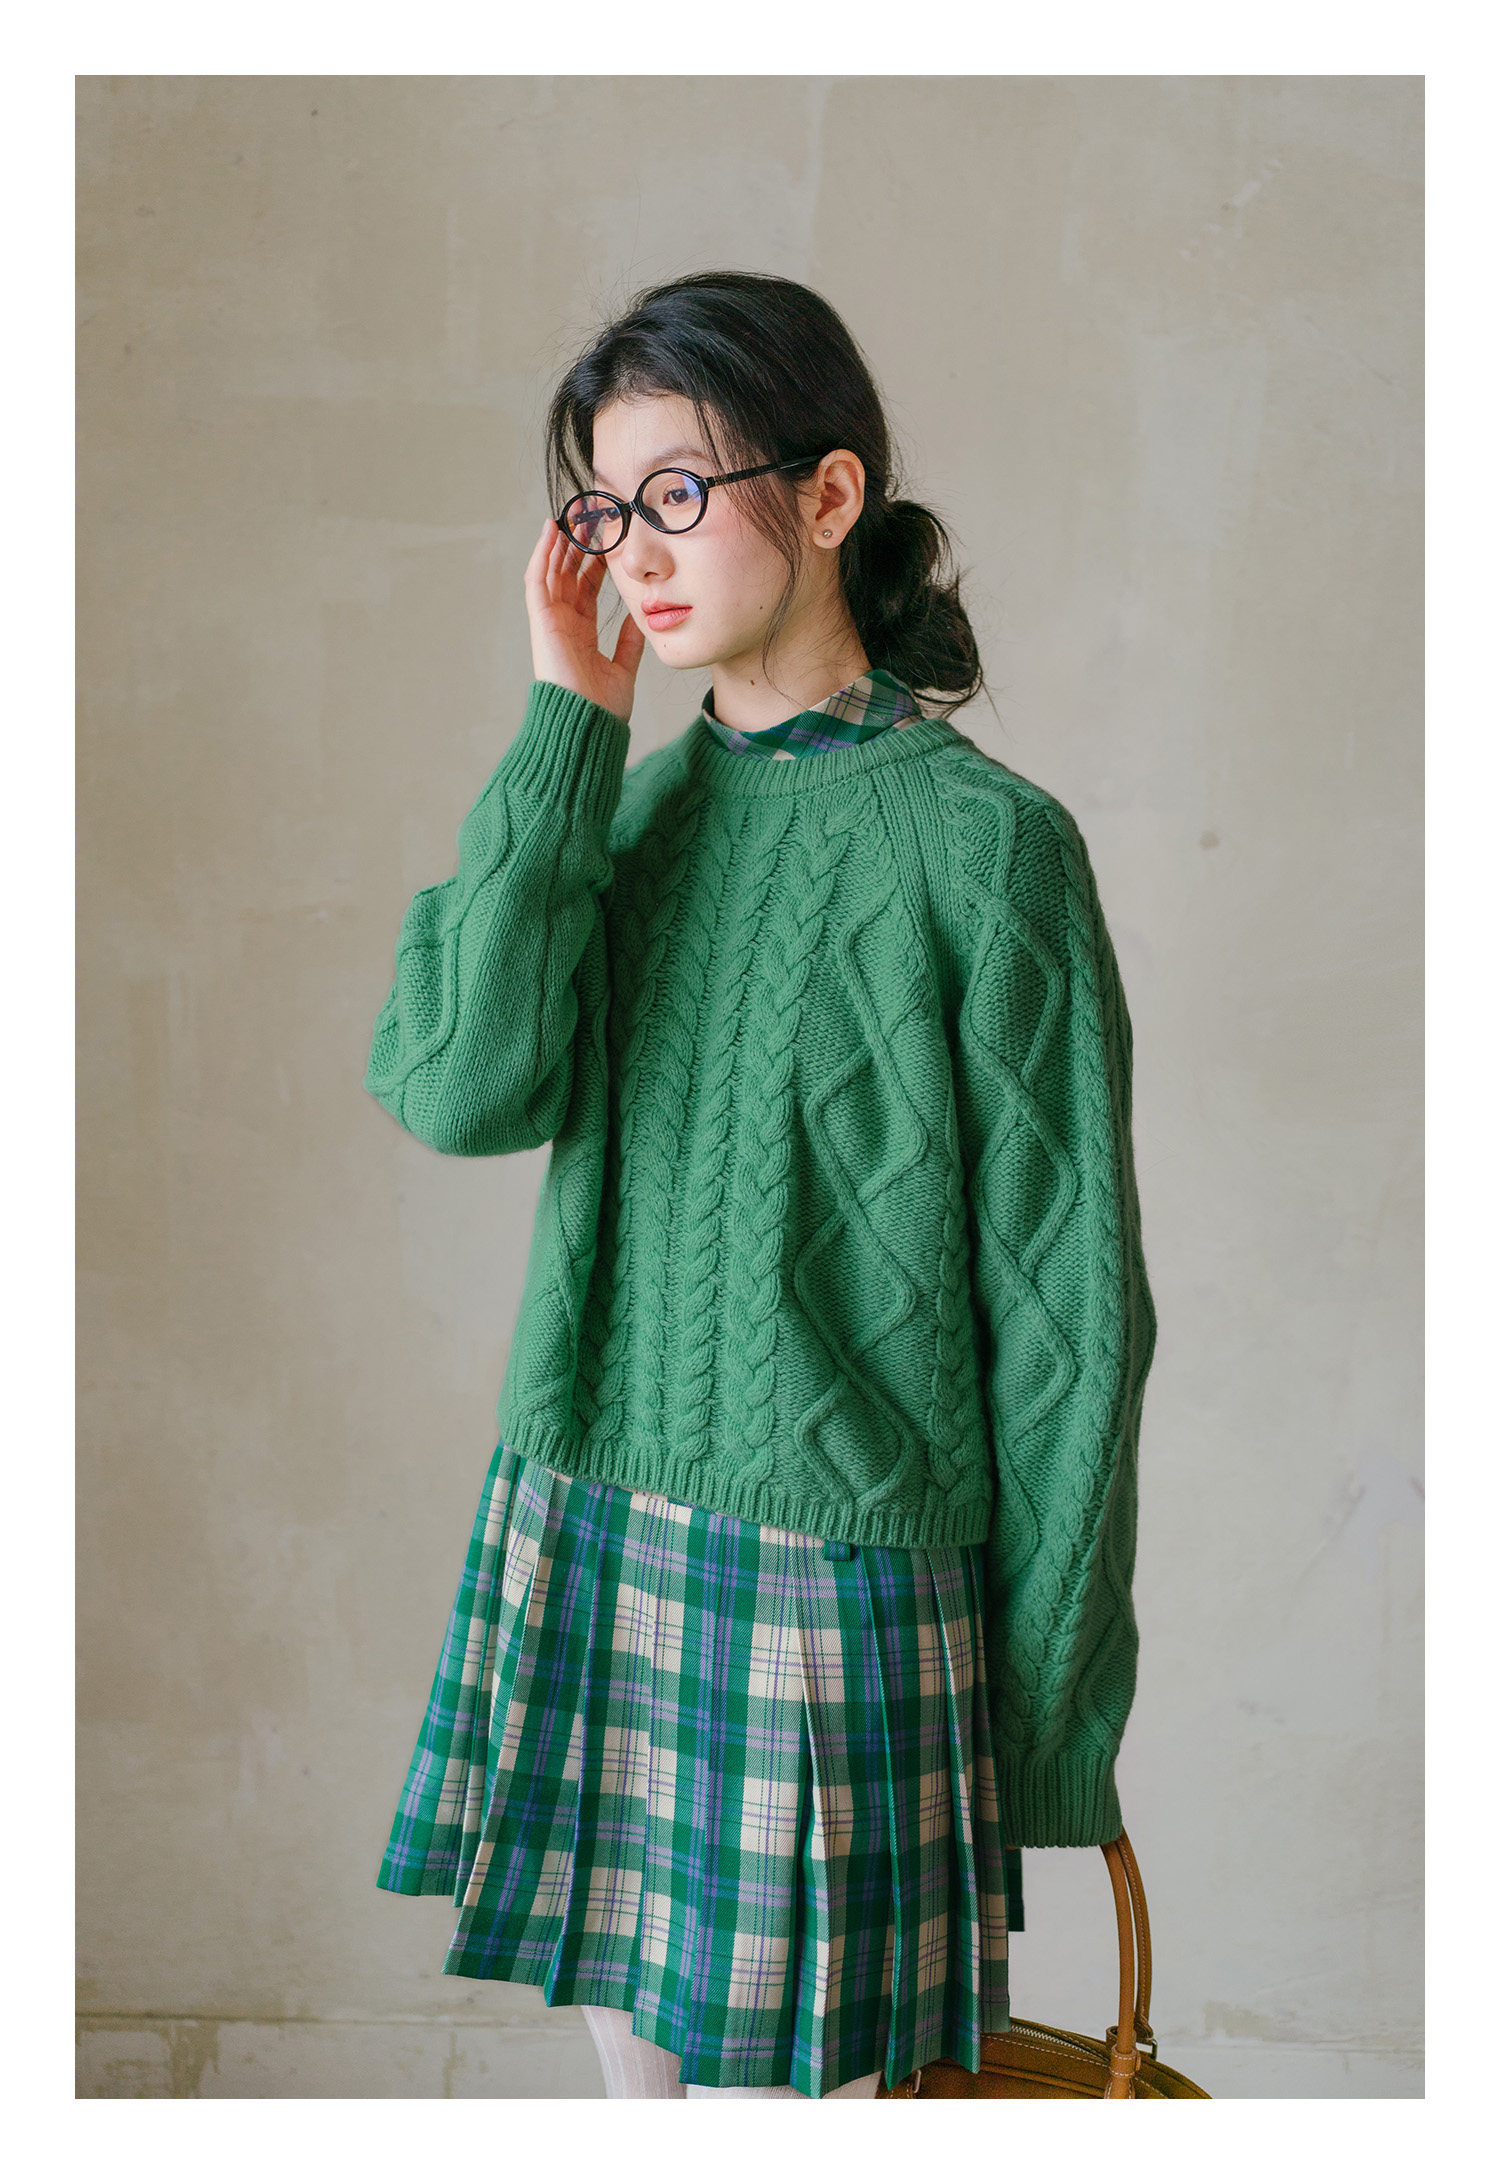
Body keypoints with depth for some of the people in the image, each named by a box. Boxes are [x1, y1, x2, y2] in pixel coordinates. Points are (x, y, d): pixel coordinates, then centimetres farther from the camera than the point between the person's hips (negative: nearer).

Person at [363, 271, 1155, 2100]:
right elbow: (461, 1084, -11)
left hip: (829, 1579, -5)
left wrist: (1055, 1722, -5)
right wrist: (565, 724, -8)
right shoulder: (640, 804, 7)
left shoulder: (978, 839, -10)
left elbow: (1063, 1304, -8)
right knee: (638, 2068, 17)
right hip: (583, 1540, 6)